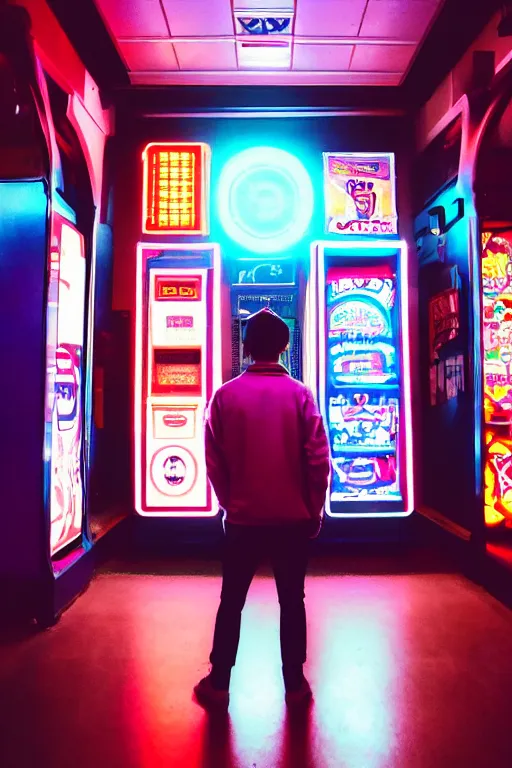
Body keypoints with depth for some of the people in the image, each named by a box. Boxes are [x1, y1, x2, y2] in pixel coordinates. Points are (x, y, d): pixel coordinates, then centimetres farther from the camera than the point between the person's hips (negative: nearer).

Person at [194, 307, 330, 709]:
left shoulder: (225, 395, -6)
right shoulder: (300, 394, -8)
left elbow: (214, 461, -2)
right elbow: (319, 460, -9)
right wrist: (314, 510, 4)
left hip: (242, 518, 1)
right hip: (293, 518, 0)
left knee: (231, 601, 15)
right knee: (292, 601, 15)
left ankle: (219, 684, 25)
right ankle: (295, 684, 26)